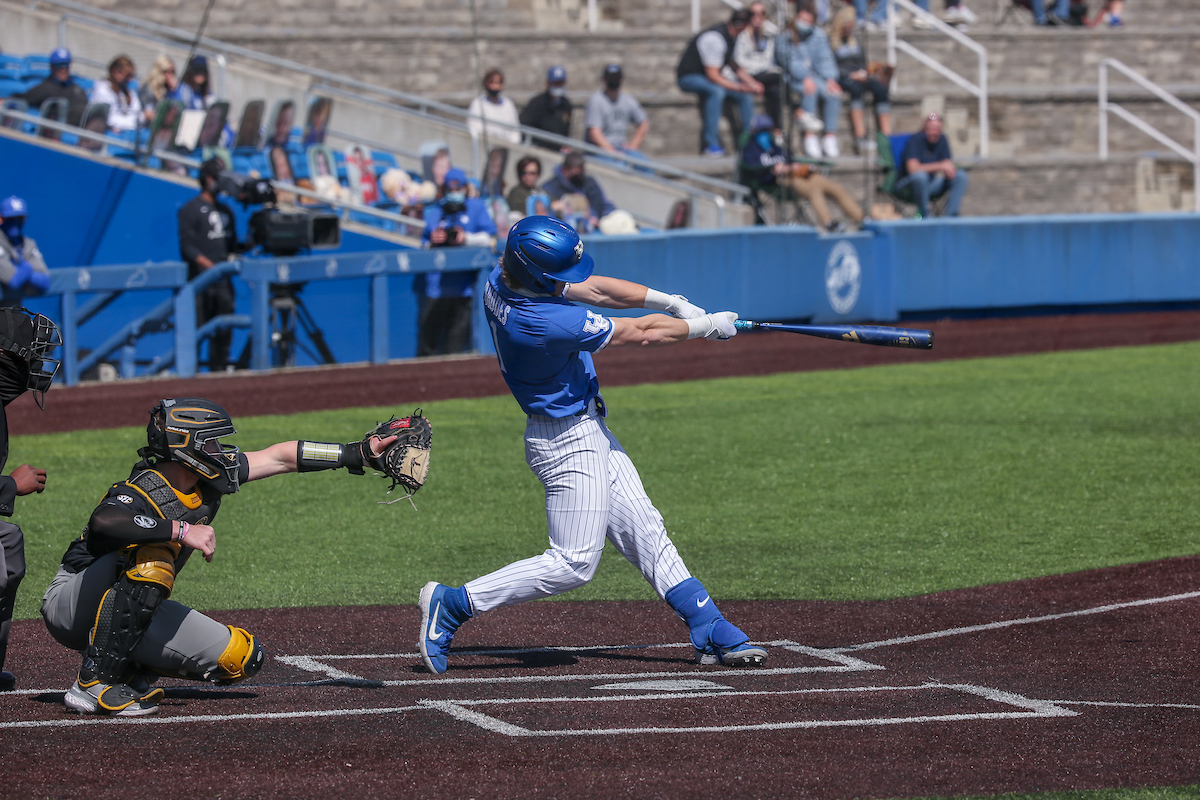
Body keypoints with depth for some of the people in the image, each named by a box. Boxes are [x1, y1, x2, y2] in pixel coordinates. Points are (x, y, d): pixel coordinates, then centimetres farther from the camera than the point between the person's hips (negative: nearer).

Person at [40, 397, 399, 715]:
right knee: (153, 558, -38)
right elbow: (104, 521, -50)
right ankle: (94, 681, -32)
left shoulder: (207, 483, -3)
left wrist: (359, 451, 9)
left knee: (241, 656, -5)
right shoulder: (145, 492, -27)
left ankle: (130, 668, 8)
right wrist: (181, 530, -50)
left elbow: (280, 458, 7)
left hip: (134, 616, 8)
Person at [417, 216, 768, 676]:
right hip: (569, 442, -10)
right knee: (573, 563, -5)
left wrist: (669, 301, -4)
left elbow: (591, 288, 5)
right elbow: (637, 334, -21)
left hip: (588, 431, 10)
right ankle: (453, 605, 0)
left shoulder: (502, 279, -7)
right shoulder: (542, 323, -33)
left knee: (646, 534, 12)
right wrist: (706, 327, -8)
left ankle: (712, 634, 16)